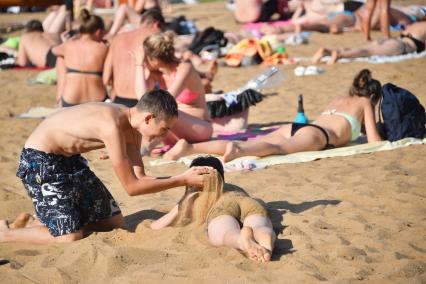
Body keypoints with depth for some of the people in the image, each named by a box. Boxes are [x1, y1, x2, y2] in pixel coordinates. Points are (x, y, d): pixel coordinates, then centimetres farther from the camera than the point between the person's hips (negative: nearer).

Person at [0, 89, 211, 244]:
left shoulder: (133, 129, -4)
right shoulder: (113, 125, -31)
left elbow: (139, 178, 4)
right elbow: (131, 187, -25)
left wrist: (187, 176, -3)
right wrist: (183, 180, -21)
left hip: (69, 159, 9)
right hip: (39, 160, -9)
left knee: (114, 223, 10)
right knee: (70, 238, -16)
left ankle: (39, 222, 20)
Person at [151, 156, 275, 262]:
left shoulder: (192, 197, 37)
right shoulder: (237, 189, 46)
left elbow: (155, 227, 41)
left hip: (221, 208, -2)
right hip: (251, 204, 2)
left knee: (229, 235, -32)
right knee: (259, 228, -29)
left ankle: (245, 240, -67)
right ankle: (266, 241, -65)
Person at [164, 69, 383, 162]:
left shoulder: (337, 100, 39)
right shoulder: (365, 102, 22)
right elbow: (374, 141, 16)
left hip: (295, 127, 6)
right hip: (314, 134, -6)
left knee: (246, 144, -13)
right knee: (280, 148, -35)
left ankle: (190, 147, -31)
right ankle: (237, 150, -66)